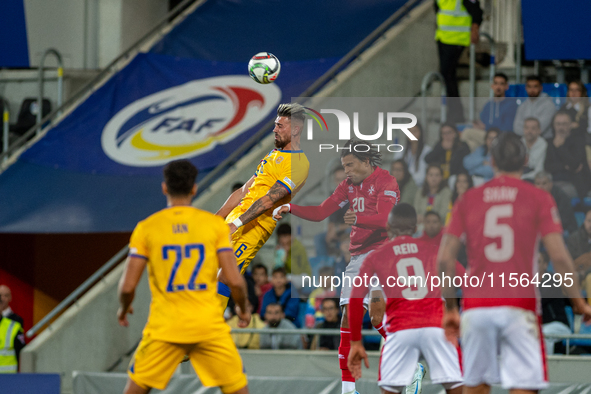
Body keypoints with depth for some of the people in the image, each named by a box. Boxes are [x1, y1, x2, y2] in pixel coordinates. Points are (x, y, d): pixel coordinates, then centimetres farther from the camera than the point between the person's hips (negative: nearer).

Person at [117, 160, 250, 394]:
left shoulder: (146, 228, 0)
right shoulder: (215, 224, -1)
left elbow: (128, 286, -2)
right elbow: (235, 281, -6)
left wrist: (123, 309, 20)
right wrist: (243, 310, 15)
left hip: (164, 327, 0)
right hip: (209, 325, 0)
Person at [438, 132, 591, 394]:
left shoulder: (468, 199, 8)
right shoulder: (539, 199, 0)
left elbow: (444, 259, 4)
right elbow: (559, 257, -7)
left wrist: (450, 308, 13)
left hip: (476, 306, 3)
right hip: (519, 308, -3)